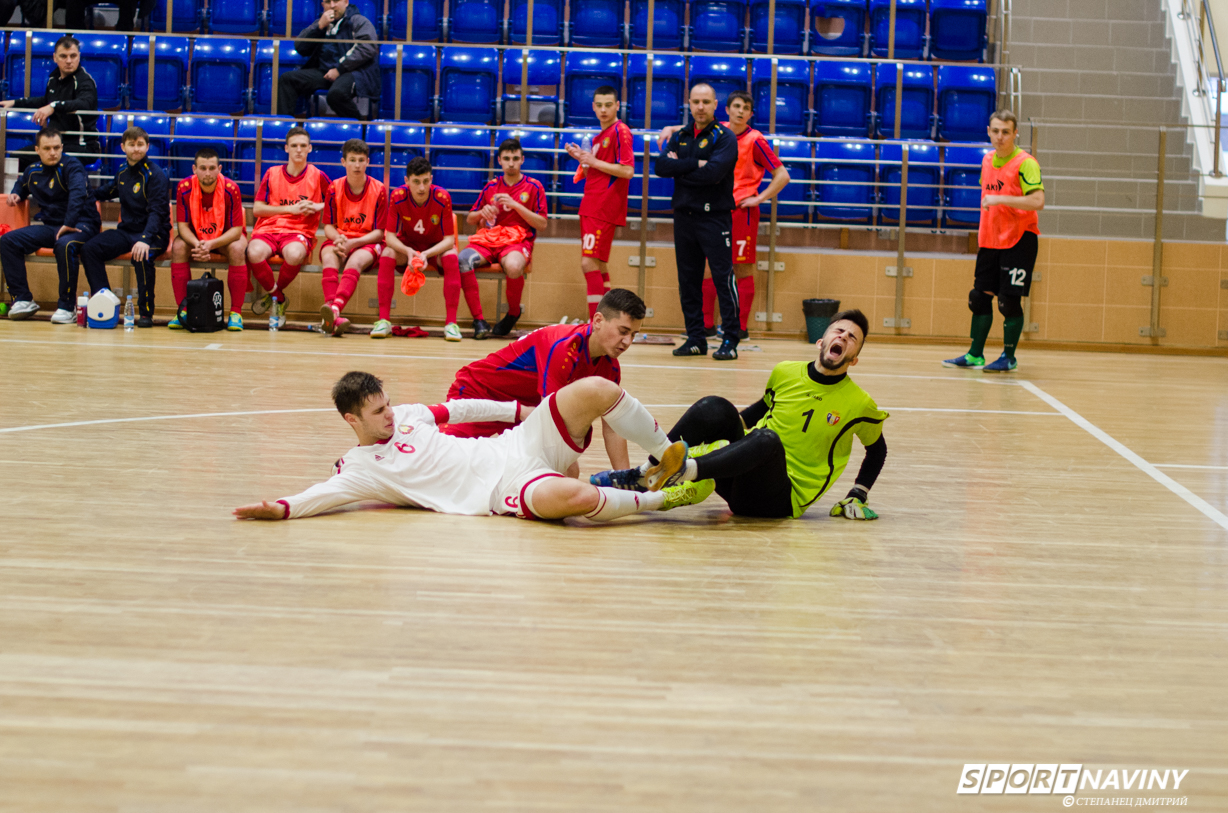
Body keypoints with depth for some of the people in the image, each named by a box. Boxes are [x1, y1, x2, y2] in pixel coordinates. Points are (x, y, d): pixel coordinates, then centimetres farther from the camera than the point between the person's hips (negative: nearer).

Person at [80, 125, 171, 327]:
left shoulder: (155, 174, -12)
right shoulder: (123, 172, 9)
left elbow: (157, 212, -22)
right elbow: (110, 191, 34)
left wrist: (145, 239, -36)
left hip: (154, 234, -7)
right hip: (126, 231, 7)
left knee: (142, 256, -38)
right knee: (89, 250, -15)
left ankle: (146, 313, -24)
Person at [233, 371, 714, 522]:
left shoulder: (403, 416, 16)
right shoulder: (358, 468, 0)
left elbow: (460, 409, 24)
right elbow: (327, 493, -15)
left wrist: (522, 411, 24)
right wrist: (283, 509, -33)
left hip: (518, 447, 7)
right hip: (504, 488, -7)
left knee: (598, 390, -13)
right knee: (576, 497, -40)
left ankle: (668, 457, 3)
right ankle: (656, 498, -15)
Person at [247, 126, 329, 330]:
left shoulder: (318, 176, 9)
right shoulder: (272, 174, 12)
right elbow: (257, 209, 6)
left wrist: (317, 206, -1)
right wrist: (290, 209, -3)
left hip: (299, 232, -1)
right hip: (268, 229, 1)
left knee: (294, 254, -39)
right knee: (255, 253, -36)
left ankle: (273, 294, -5)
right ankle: (278, 297, -7)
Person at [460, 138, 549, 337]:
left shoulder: (534, 187, 8)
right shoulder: (491, 186, 18)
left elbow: (542, 224, 1)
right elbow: (469, 219, 21)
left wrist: (515, 205, -9)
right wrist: (482, 213, -3)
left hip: (517, 241, -3)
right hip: (487, 239, 3)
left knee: (513, 266, -41)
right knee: (461, 260, -32)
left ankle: (513, 313, -10)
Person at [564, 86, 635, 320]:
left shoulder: (620, 132, -9)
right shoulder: (600, 136, 19)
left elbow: (627, 171, -18)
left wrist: (594, 161, -13)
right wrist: (582, 158, 8)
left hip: (603, 210, -10)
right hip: (591, 208, 10)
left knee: (589, 264, -16)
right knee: (598, 266, 13)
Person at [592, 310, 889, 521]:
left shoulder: (859, 405, -1)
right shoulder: (784, 373, 8)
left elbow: (877, 450, 15)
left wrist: (858, 497, 6)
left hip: (782, 500, -4)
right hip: (742, 482, 4)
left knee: (766, 439, -38)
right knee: (715, 409, -23)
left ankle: (685, 470, -53)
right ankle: (647, 473, -20)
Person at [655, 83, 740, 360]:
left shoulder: (725, 137, -3)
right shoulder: (679, 137, 14)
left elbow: (714, 172, -18)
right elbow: (661, 166, -1)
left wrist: (680, 169, -7)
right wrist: (695, 164, -12)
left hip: (714, 216, -6)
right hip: (684, 216, 6)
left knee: (723, 276, -8)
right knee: (688, 279, 6)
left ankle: (730, 339, -5)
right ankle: (695, 338, 12)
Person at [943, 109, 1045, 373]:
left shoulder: (1025, 163, -14)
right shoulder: (987, 160, 9)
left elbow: (1037, 201, -25)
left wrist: (1000, 200, -29)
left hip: (1019, 240, -7)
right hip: (990, 240, 7)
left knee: (1010, 300, -5)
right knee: (979, 297, 7)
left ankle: (1009, 357, 6)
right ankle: (975, 355, 16)